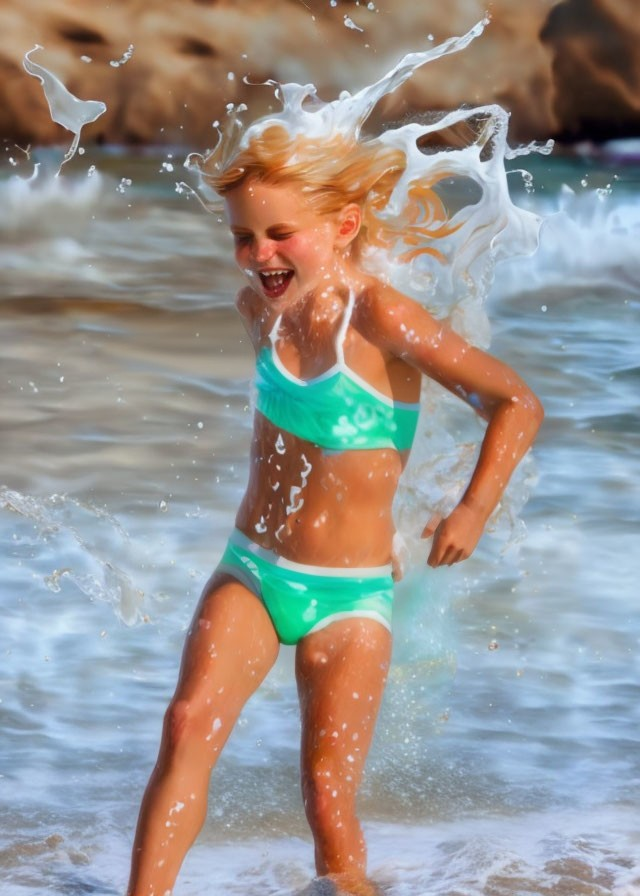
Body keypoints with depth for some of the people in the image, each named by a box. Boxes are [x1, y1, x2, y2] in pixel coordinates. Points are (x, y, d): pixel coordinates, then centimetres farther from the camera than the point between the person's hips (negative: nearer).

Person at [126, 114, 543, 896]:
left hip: (348, 594, -4)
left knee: (329, 795, -5)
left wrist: (472, 511, -21)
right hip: (249, 572, 4)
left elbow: (515, 404, -15)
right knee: (189, 723, -19)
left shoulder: (381, 318, -19)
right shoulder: (259, 307, 0)